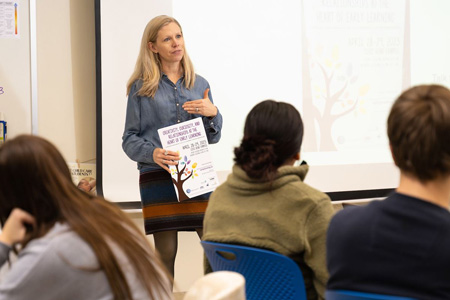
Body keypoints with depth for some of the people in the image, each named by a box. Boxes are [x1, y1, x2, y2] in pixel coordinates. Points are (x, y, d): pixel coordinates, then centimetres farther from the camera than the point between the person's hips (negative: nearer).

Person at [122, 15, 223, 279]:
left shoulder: (200, 85, 12)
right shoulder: (141, 87, 4)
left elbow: (213, 138, 14)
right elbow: (129, 139, 3)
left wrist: (212, 114, -6)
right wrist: (153, 153, -17)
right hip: (158, 177, -2)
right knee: (166, 253, 0)